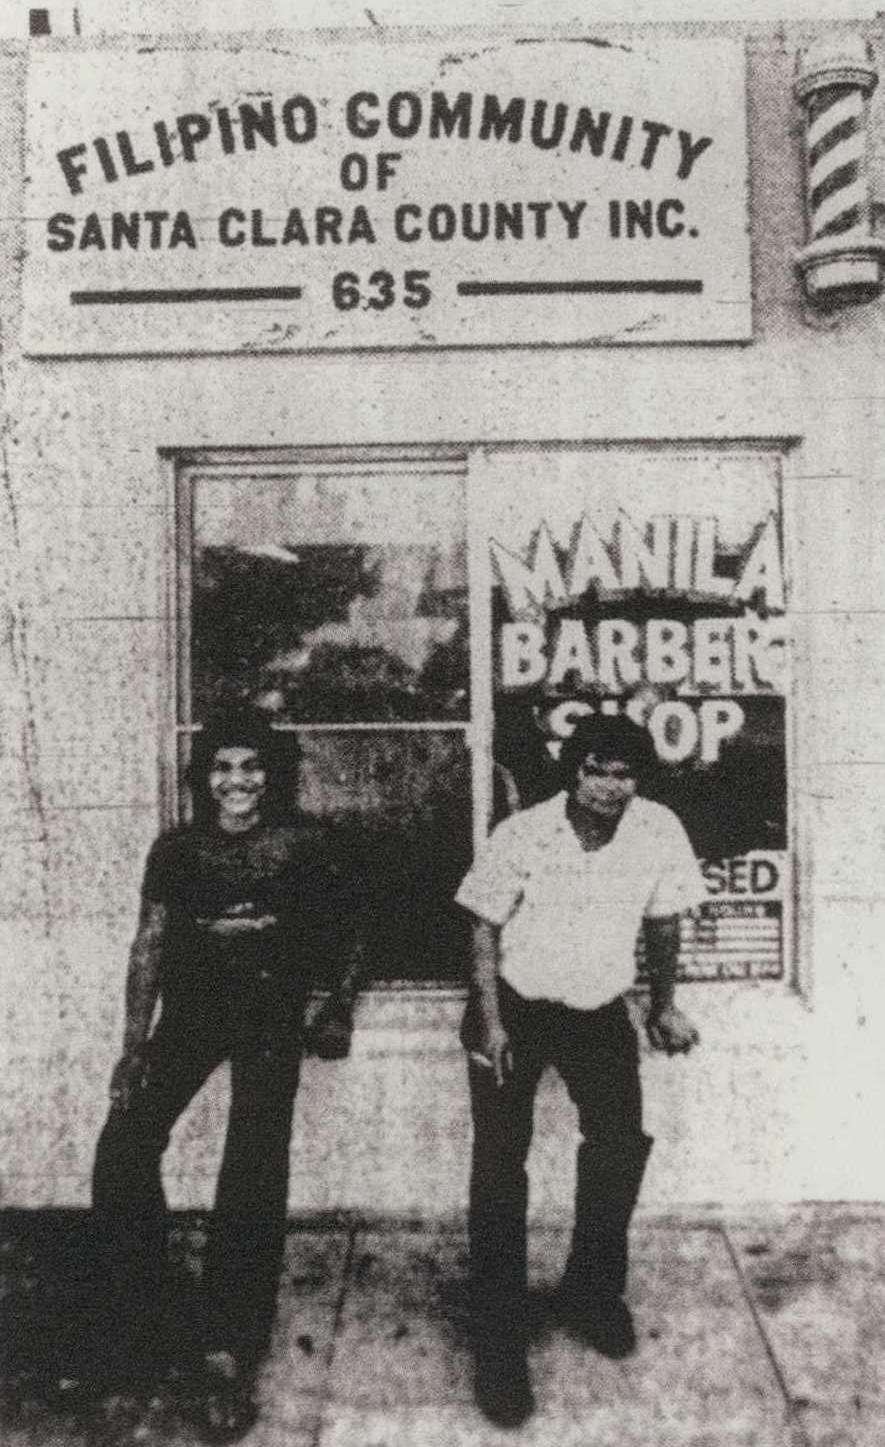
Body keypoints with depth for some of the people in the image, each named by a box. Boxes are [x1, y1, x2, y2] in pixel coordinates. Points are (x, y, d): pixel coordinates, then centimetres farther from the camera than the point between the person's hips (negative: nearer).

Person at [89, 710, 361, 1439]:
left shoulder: (304, 844, -7)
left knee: (253, 1175, -3)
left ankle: (228, 1353, 12)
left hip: (272, 1013, -2)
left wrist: (340, 1009, 3)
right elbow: (149, 944, 3)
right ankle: (136, 1321, 18)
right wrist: (134, 1044, -1)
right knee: (122, 1152, -4)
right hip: (191, 1009, 3)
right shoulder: (177, 849, 0)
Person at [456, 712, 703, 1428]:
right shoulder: (520, 835, -22)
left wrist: (663, 1005, 9)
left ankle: (592, 1291, 29)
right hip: (515, 1007, -2)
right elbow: (486, 930, -11)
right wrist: (489, 1024, -15)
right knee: (500, 1162, -2)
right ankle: (499, 1340, 13)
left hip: (601, 1012, 3)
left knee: (622, 1144, 2)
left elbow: (663, 920, 1)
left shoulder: (661, 831, -14)